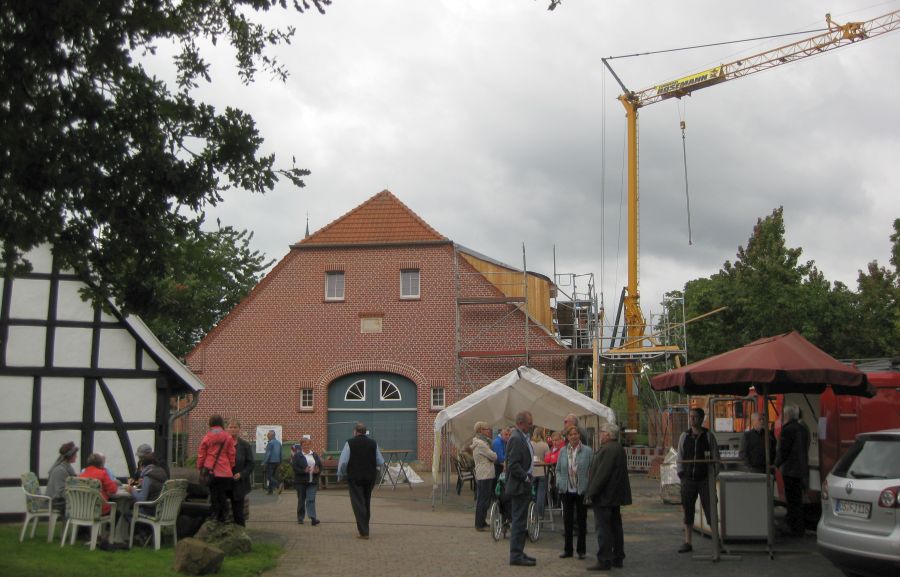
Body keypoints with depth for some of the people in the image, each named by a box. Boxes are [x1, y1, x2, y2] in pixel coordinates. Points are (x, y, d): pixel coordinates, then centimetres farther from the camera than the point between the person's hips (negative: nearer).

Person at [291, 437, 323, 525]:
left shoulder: (315, 455, 10)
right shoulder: (297, 455, -1)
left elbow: (320, 465, 12)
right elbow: (294, 467, -10)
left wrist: (318, 471, -9)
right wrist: (304, 471, -23)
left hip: (312, 481, 2)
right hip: (301, 481, -2)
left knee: (311, 499, -8)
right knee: (301, 499, 8)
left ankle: (313, 518, -17)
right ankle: (300, 518, 21)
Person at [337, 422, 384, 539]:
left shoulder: (350, 443, -8)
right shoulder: (373, 443, 2)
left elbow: (343, 461, -11)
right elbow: (380, 462, 4)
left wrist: (340, 474, 4)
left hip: (355, 477, -4)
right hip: (370, 477, 4)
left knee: (358, 504, -1)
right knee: (367, 502, 19)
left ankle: (364, 532, -8)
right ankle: (364, 528, 29)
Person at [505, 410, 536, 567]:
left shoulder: (522, 437, 13)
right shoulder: (516, 439, -19)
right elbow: (513, 465, -24)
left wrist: (528, 476, 10)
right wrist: (527, 477, -17)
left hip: (523, 487, 10)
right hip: (519, 487, -10)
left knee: (520, 522, 16)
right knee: (519, 522, -5)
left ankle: (518, 553, 23)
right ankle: (516, 556, 0)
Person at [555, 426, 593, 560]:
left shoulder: (587, 451, -4)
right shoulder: (563, 452, 6)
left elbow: (592, 470, -3)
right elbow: (558, 469, 12)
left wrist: (589, 487, -11)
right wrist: (559, 482, -2)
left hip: (582, 491, -3)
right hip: (567, 491, 3)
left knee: (581, 520, 6)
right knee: (567, 520, 7)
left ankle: (581, 550, 15)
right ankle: (567, 549, 16)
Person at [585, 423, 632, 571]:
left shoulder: (608, 450, -20)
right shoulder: (619, 449, 14)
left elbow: (601, 474, -24)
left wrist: (591, 493, -17)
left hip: (604, 497, -11)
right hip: (615, 497, 11)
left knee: (603, 529, -7)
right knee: (615, 527, 15)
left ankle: (604, 561, -6)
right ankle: (618, 558, 21)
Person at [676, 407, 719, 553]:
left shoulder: (709, 436, 0)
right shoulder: (684, 436, 6)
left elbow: (716, 457, 2)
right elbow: (680, 457, 9)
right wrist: (681, 474, 1)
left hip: (705, 479, -2)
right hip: (688, 479, 2)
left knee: (710, 510, -2)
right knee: (688, 510, 6)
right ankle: (687, 542, 13)